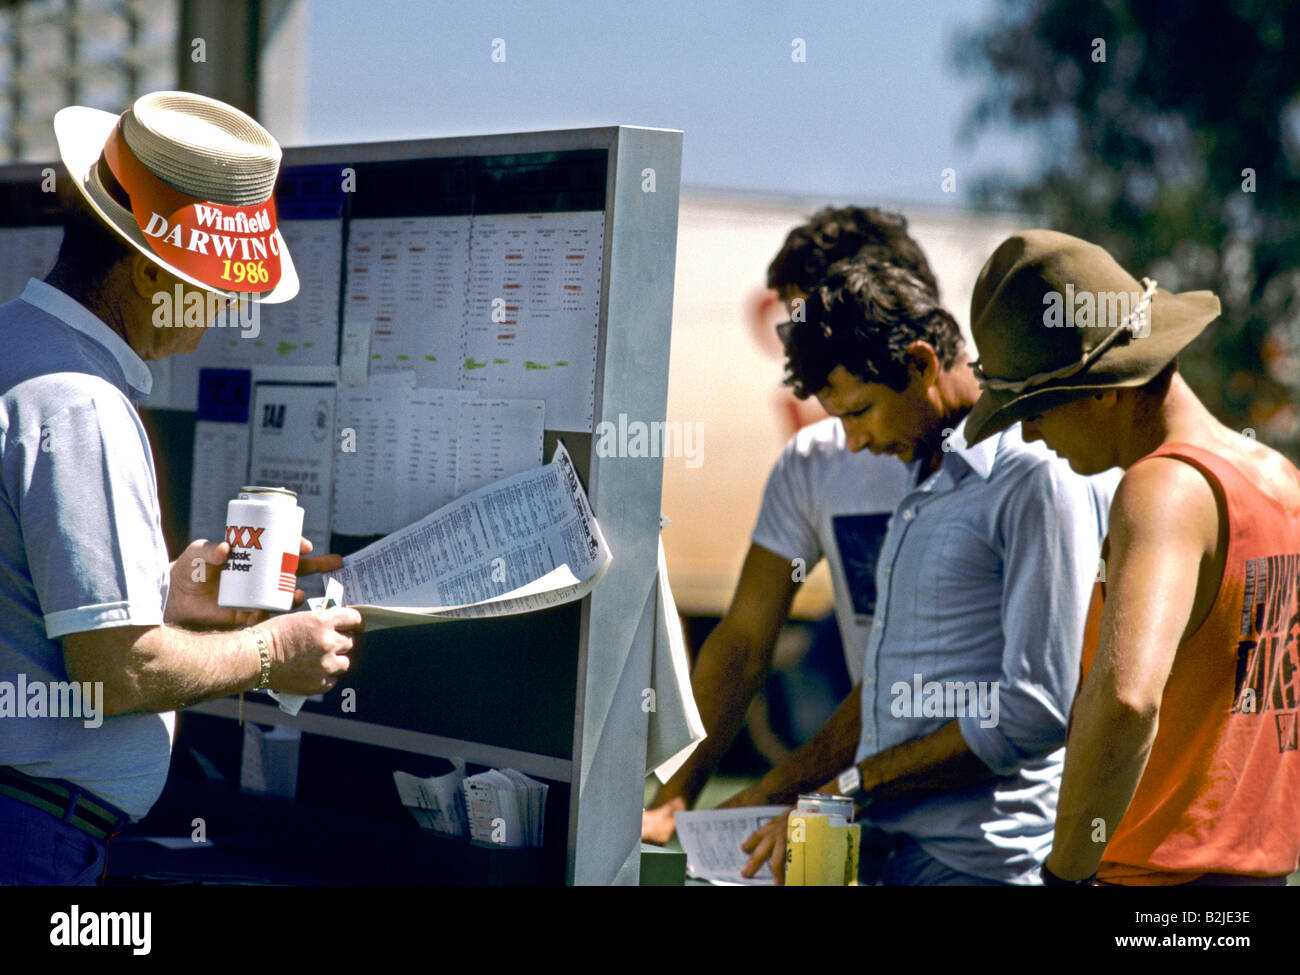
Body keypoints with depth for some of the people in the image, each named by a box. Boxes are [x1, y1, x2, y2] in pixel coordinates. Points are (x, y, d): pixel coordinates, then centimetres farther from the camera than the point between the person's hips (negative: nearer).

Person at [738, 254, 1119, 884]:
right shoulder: (927, 474, 17)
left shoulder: (1041, 478, -13)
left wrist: (854, 785, -12)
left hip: (973, 859, -8)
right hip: (889, 844, 8)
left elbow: (1034, 711, -17)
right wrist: (777, 791, 17)